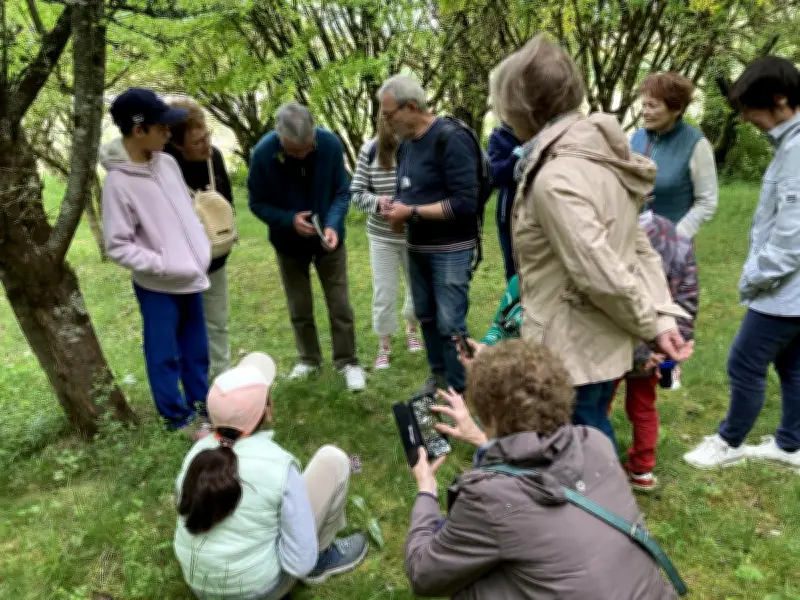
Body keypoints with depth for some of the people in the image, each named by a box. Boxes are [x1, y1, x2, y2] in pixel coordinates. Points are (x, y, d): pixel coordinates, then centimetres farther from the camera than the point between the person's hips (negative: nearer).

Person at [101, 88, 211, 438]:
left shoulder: (167, 162, 1)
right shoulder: (118, 183, -18)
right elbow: (117, 247, -16)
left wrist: (201, 255, 5)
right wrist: (164, 266, -18)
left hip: (190, 278, 6)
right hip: (158, 286, -6)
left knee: (196, 349, 18)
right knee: (164, 354, 9)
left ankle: (200, 401, 37)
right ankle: (177, 415, 26)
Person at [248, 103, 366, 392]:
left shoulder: (331, 144, -23)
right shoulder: (263, 153, -24)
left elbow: (342, 192, -12)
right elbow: (257, 203, -12)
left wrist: (333, 225, -29)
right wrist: (289, 220, -29)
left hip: (328, 238, 0)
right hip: (289, 243, 1)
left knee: (339, 304, 3)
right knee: (299, 307, 13)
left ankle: (347, 362, 19)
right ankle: (309, 359, 33)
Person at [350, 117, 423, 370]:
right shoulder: (370, 150, -10)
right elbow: (356, 193, -5)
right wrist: (377, 201, -24)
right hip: (383, 236, 0)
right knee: (384, 293, 7)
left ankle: (411, 330, 46)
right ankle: (384, 346, 26)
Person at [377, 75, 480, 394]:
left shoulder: (452, 140, -17)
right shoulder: (406, 144, 9)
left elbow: (465, 202, -23)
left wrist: (412, 212, -19)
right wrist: (397, 208, -2)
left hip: (450, 250, -8)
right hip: (416, 248, 8)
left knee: (450, 324, -4)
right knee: (426, 316, 16)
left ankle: (459, 392, 11)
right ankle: (438, 375, 33)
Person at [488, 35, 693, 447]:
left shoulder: (555, 179, -25)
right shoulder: (601, 158, 6)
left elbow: (601, 276, -27)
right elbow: (640, 247, 6)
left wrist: (650, 327, -11)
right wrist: (663, 316, 0)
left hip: (571, 353, -9)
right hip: (602, 344, 9)